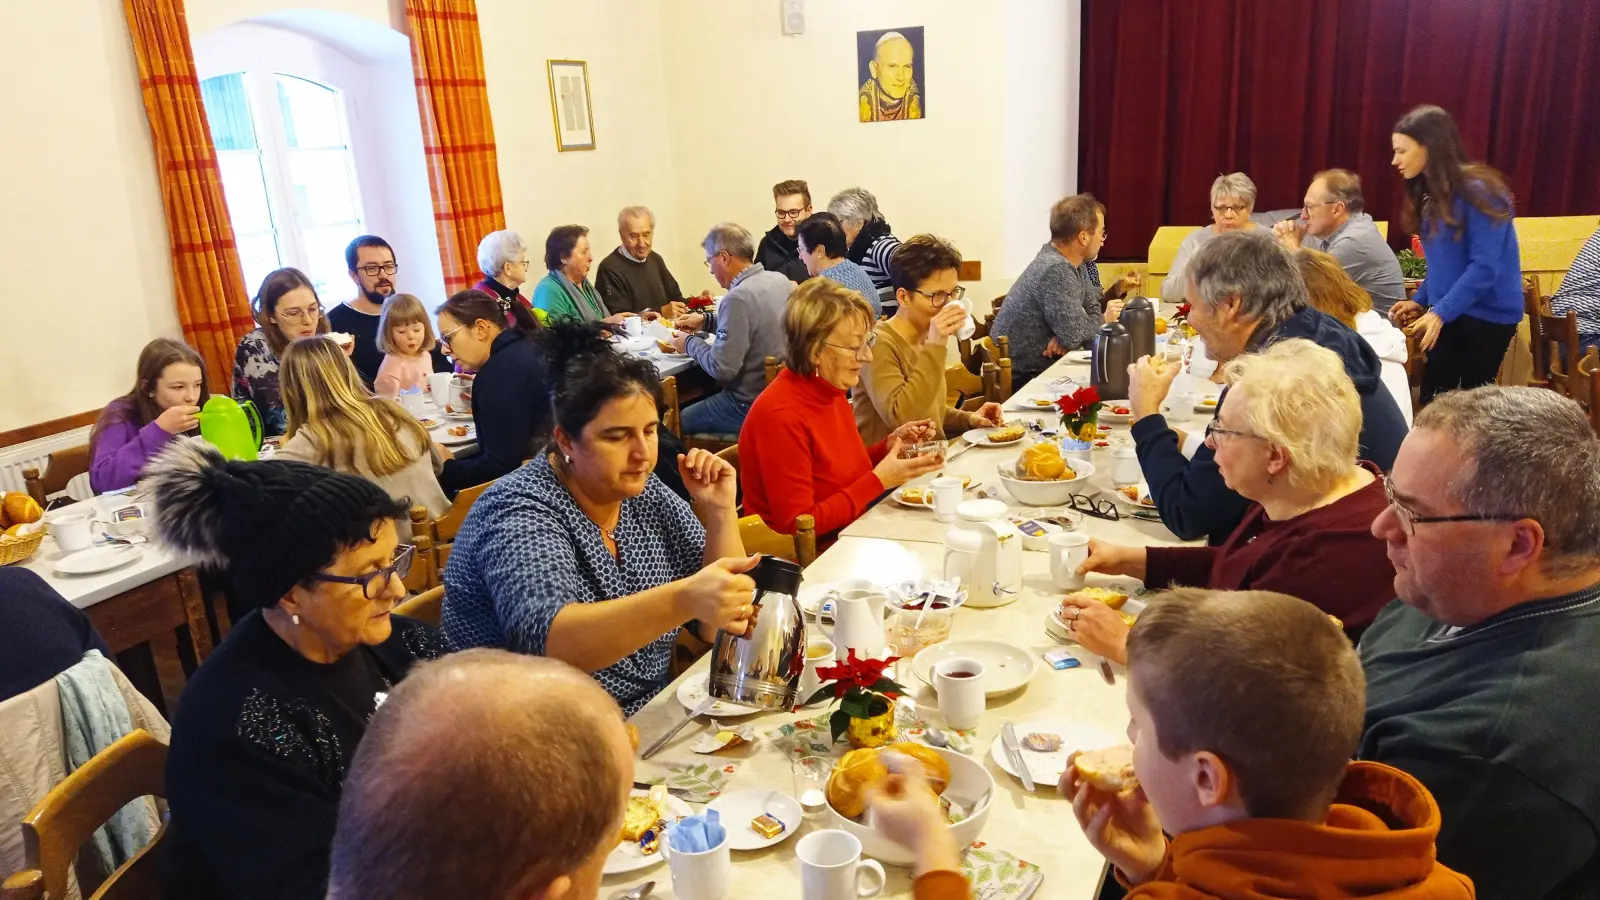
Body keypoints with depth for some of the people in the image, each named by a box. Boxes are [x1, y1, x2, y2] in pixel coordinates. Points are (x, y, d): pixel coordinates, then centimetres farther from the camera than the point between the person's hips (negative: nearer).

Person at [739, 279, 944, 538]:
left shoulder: (832, 391, 2)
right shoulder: (780, 415, -23)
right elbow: (798, 526, -22)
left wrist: (890, 444, -2)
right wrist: (879, 481, -21)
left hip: (846, 539, 8)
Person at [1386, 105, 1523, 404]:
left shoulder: (1477, 191, -17)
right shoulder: (1432, 193, 8)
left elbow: (1484, 267, -22)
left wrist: (1440, 312, -27)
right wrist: (1419, 300, 4)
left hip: (1487, 315, -7)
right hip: (1448, 312, 7)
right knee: (1432, 401, 5)